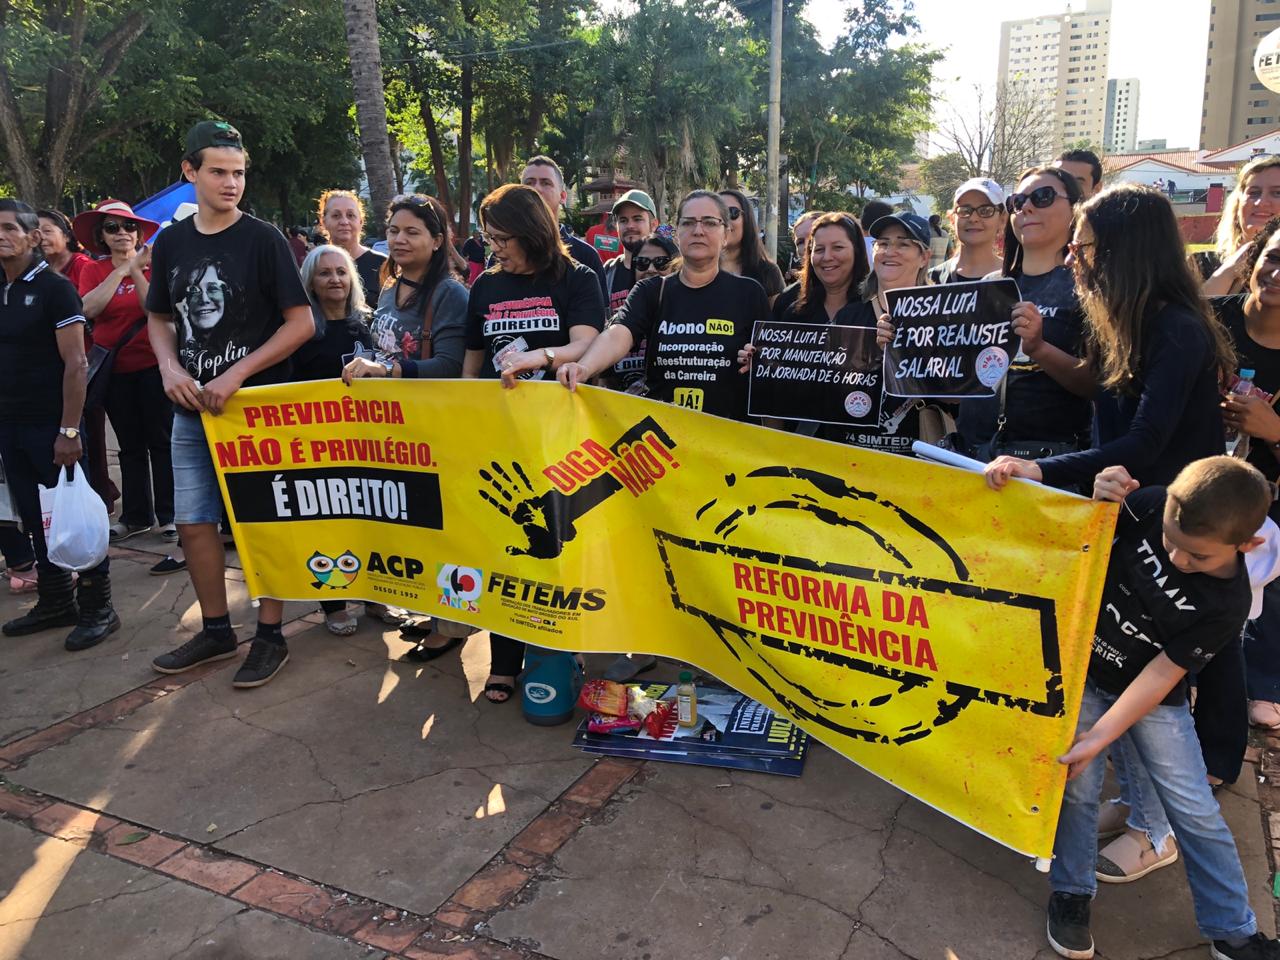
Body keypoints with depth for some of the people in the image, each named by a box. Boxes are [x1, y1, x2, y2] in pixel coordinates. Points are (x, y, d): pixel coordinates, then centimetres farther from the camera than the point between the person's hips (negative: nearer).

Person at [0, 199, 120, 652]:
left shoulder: (54, 288, -8)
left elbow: (76, 364, -13)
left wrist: (68, 430, -18)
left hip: (49, 424, -6)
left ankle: (98, 608, 9)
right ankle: (55, 601, 24)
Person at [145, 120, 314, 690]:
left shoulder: (263, 240, -7)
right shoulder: (170, 243, 6)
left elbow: (302, 323, -11)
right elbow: (159, 317, 16)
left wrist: (237, 375, -17)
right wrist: (170, 367, -5)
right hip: (191, 408, 5)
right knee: (193, 521, 8)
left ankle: (270, 636, 16)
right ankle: (216, 631, 25)